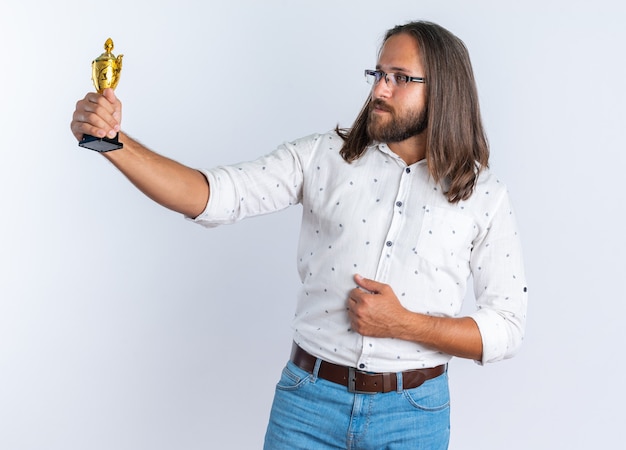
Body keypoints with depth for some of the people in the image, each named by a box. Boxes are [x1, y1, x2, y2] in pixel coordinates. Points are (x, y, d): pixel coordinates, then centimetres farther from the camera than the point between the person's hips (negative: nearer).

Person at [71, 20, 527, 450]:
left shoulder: (485, 195, -3)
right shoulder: (323, 156, -2)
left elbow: (507, 327, -3)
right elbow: (214, 194, -11)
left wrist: (405, 324, -16)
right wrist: (113, 140, -23)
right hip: (309, 399, 1)